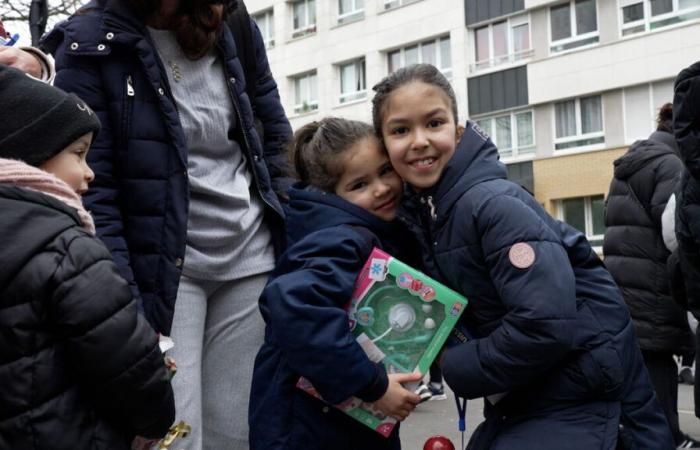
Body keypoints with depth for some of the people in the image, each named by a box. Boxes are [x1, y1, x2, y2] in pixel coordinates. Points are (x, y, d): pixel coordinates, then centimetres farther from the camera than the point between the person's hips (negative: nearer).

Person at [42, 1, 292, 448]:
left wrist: (294, 240, 6)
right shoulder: (89, 44, -8)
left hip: (251, 256, 4)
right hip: (163, 265, -3)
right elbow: (91, 191, -12)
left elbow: (277, 138, 14)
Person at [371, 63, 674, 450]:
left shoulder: (492, 204, -22)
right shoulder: (416, 215, 3)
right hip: (522, 399, 7)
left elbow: (546, 324, -29)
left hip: (580, 399, -7)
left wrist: (455, 367, -17)